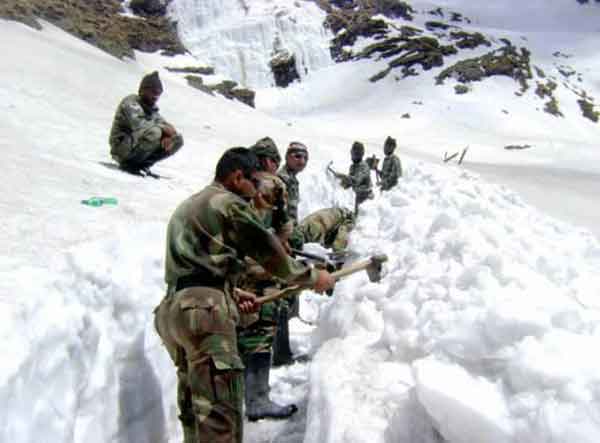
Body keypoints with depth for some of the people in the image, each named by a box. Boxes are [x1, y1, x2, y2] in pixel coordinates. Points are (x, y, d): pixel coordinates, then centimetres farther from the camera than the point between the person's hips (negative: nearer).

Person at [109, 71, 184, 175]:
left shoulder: (151, 107, 11)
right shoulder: (130, 103, -13)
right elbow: (138, 125, -29)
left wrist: (167, 136, -15)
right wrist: (163, 128, -22)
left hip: (136, 149, 8)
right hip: (122, 150, -8)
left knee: (178, 139, -1)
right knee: (154, 132, -33)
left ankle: (142, 164, 0)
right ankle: (129, 163, -14)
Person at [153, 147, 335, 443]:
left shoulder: (188, 206, 26)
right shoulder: (229, 204, -3)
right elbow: (272, 256, -1)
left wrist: (230, 294, 24)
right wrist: (313, 277, 13)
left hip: (174, 306, 10)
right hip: (204, 310, -10)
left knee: (195, 408, 17)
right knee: (220, 410, -11)